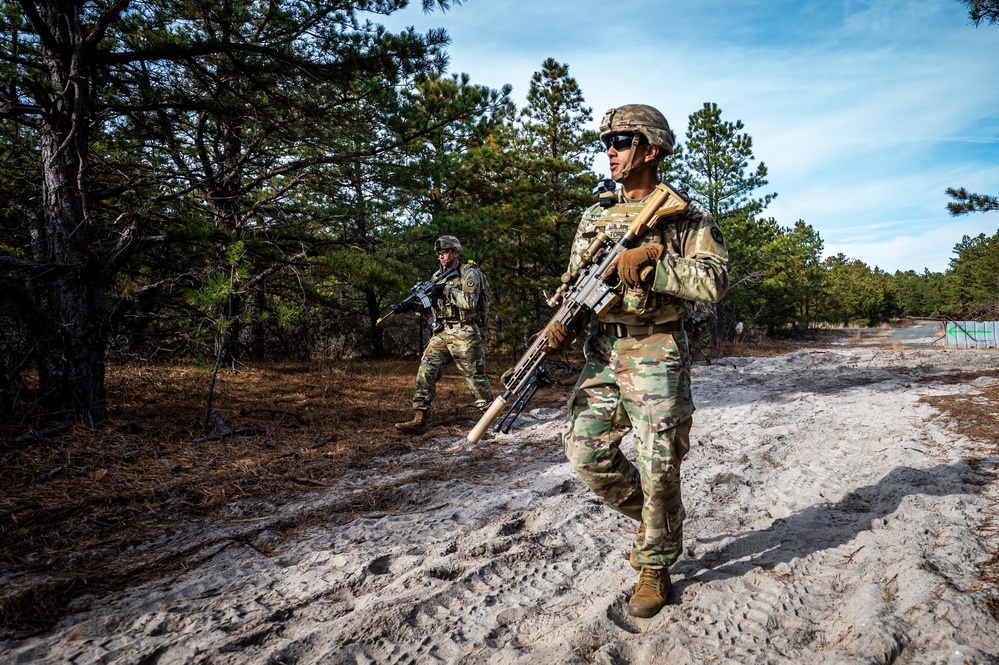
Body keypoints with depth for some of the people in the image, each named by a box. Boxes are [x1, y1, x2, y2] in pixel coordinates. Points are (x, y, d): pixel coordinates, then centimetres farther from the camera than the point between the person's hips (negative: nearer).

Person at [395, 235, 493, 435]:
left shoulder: (469, 274, -6)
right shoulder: (438, 275, 15)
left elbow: (470, 302, -20)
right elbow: (431, 303, 18)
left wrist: (447, 290, -20)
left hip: (465, 335, -6)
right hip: (441, 334, 6)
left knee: (475, 376, 2)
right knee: (426, 372, -5)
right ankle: (419, 420, -5)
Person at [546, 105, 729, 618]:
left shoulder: (685, 216, -1)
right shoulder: (594, 217, 15)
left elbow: (715, 281, -12)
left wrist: (649, 261, -20)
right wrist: (563, 325, -5)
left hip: (656, 357, -5)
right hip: (601, 354, 5)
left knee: (658, 469, -1)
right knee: (586, 451, 1)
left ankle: (655, 567, 20)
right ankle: (652, 516, 27)